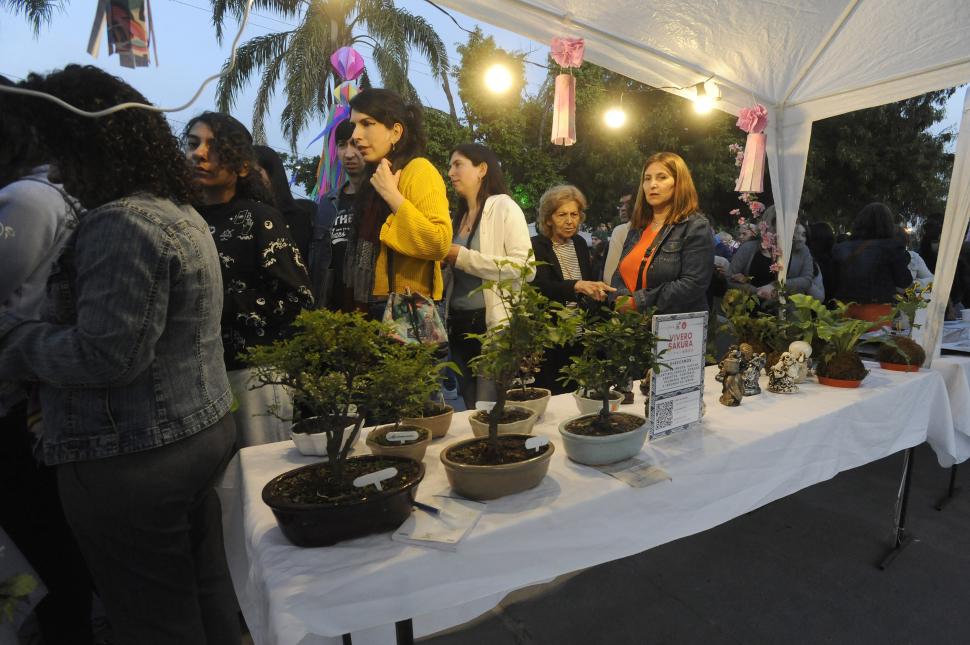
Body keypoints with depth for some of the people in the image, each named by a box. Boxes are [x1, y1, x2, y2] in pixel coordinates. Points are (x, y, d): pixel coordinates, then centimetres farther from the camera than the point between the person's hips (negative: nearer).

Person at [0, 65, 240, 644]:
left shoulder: (121, 224, -19)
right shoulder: (183, 214, 11)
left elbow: (104, 355, -23)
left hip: (132, 463, -9)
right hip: (203, 431, 9)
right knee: (207, 594, 21)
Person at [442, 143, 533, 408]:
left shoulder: (504, 207, -5)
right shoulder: (459, 216, 16)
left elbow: (525, 267, -18)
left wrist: (463, 257, -16)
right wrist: (444, 259, 2)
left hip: (494, 324, -7)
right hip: (459, 323, 7)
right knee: (471, 410, 16)